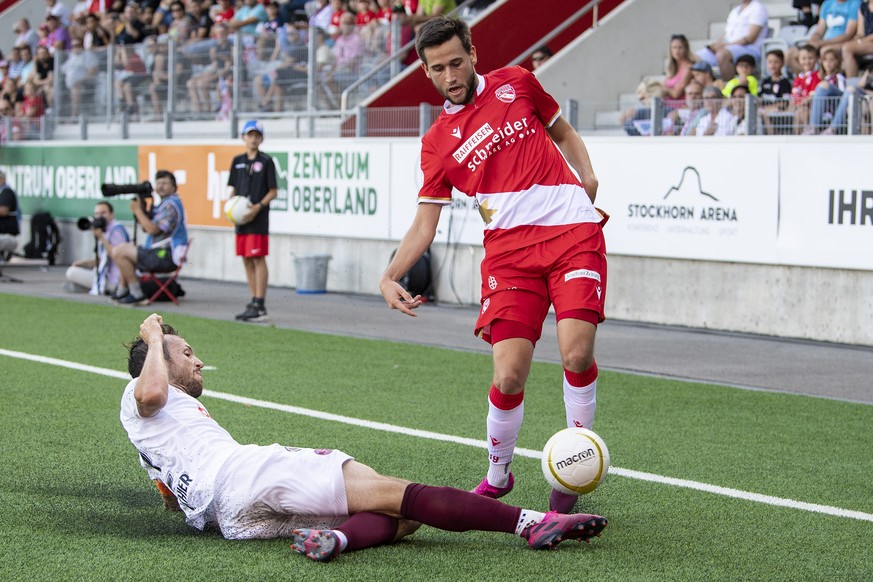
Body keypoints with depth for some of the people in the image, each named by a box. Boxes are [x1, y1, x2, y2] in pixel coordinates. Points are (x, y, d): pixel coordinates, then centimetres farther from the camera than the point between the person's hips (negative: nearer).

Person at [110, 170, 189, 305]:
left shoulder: (171, 205, -15)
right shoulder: (165, 203, 18)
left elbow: (152, 229, -20)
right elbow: (145, 227, 18)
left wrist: (137, 210, -9)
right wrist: (141, 206, 4)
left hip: (166, 257, -11)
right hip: (162, 254, 11)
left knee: (118, 252, -15)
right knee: (125, 247, 28)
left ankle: (136, 294, -11)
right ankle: (122, 291, 20)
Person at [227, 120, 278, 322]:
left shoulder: (266, 161, -3)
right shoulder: (238, 161, 13)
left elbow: (273, 191, -4)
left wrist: (257, 207, -16)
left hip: (258, 219, -6)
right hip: (241, 218, 6)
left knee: (258, 259, -8)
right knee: (247, 260, 8)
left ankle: (259, 306, -9)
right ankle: (254, 302, 15)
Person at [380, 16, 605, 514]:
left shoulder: (516, 83, 11)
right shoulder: (438, 143, 9)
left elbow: (562, 130, 26)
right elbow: (425, 225, 9)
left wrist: (587, 175, 7)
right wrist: (390, 277, -7)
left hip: (574, 232, 0)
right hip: (509, 249, 0)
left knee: (577, 354, -18)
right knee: (509, 375, -12)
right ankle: (498, 477, 16)